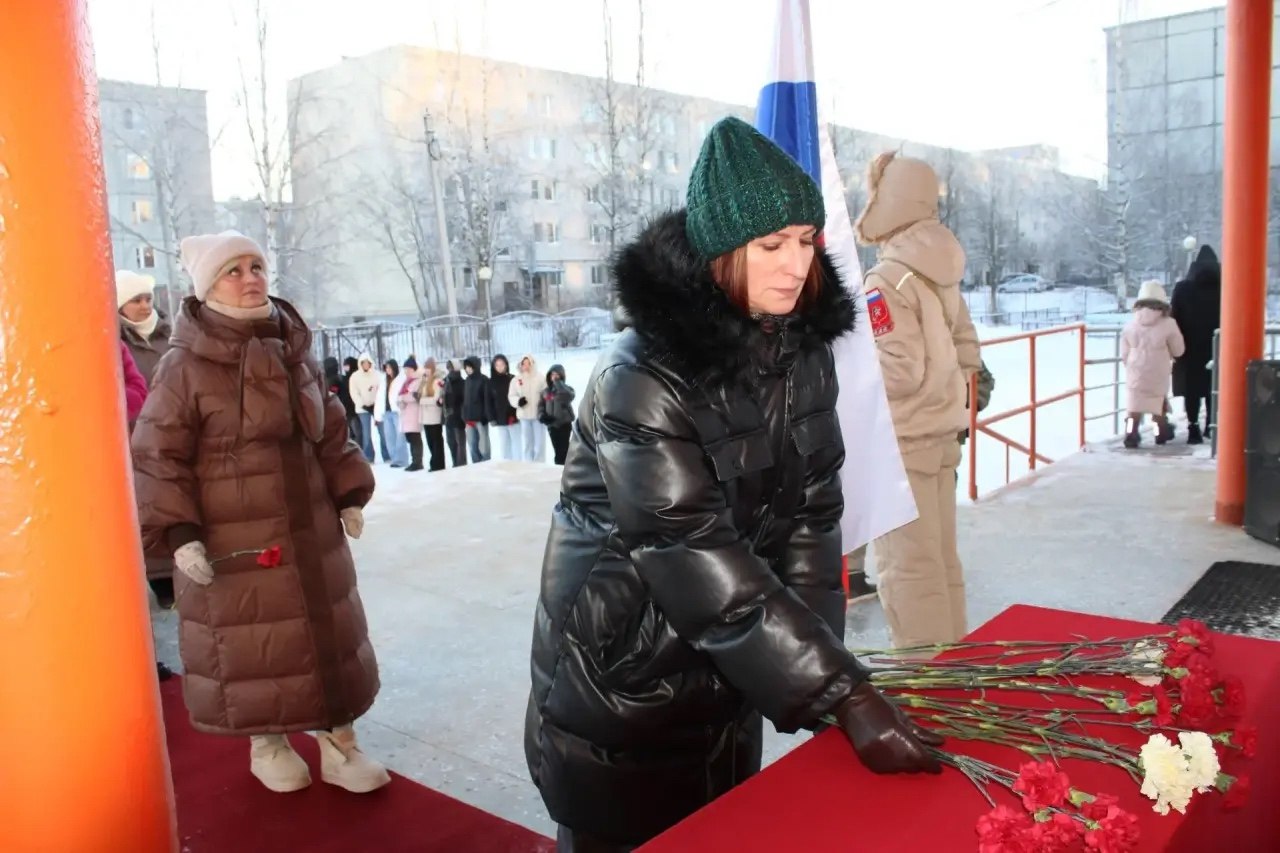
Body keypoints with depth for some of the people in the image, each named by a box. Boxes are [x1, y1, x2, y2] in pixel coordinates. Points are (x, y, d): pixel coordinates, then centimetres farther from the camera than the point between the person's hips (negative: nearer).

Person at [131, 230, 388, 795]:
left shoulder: (295, 353, 5)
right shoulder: (185, 366, -12)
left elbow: (330, 434, 13)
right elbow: (156, 457, -11)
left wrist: (349, 495, 8)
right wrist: (178, 533, -18)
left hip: (309, 530, 5)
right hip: (231, 542, -5)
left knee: (328, 638, 10)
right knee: (249, 646, 7)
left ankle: (339, 744, 25)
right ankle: (266, 744, 31)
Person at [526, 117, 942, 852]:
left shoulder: (805, 351, -4)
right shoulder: (643, 381, -25)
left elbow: (812, 515, -4)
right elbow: (704, 568, -28)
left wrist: (820, 670, -11)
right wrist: (844, 695, -29)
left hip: (728, 671, 6)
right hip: (621, 675, -6)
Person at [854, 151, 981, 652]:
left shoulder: (886, 279, -18)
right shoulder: (940, 273, 9)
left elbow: (898, 371, -22)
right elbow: (965, 353, 11)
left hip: (901, 442, -9)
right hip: (941, 434, 9)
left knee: (906, 566, 0)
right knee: (940, 557, 17)